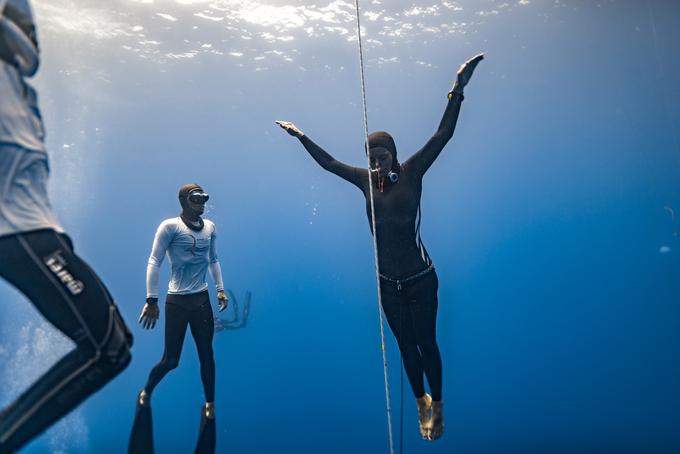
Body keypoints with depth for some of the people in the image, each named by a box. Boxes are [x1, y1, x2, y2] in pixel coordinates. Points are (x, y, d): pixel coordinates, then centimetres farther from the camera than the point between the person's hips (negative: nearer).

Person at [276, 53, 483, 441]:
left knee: (427, 344, 11)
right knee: (407, 347, 17)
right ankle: (422, 403, 39)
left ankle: (438, 405, 34)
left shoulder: (412, 172, -7)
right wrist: (301, 137, 19)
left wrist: (457, 93, -20)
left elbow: (443, 136, -13)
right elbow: (329, 163, 13)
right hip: (388, 283, 3)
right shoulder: (367, 180, 1)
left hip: (420, 280, -3)